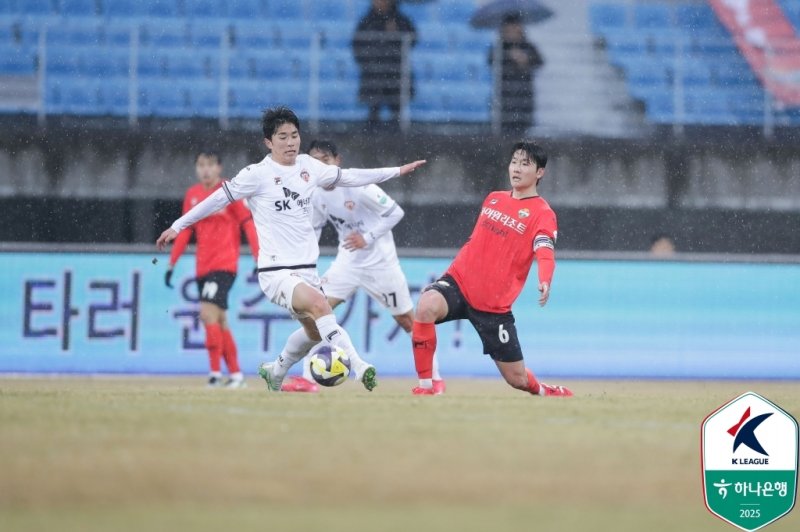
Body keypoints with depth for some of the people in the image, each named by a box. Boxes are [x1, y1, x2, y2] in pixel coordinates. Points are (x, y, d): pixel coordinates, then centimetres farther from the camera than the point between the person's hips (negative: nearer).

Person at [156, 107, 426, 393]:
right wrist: (178, 226, -1)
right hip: (276, 271, -7)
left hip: (307, 270, 7)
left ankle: (275, 371, 45)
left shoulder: (307, 166, 7)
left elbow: (348, 177, 19)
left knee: (314, 331, 20)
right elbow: (220, 198, -4)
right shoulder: (257, 174, -10)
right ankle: (358, 366, -36)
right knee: (318, 303, -32)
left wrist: (397, 171, 22)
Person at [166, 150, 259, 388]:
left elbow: (248, 223, -5)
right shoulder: (192, 195, 11)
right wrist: (171, 264, 12)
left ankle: (216, 372, -16)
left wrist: (259, 258, -12)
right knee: (220, 321, 9)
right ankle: (235, 374, 18)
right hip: (203, 267, 6)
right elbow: (185, 231, 16)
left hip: (224, 265, -6)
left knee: (208, 313, -20)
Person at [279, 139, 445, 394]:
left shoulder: (358, 186, -20)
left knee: (407, 320, 3)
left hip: (380, 261, -5)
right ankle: (308, 379, -8)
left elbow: (395, 212, -18)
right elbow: (313, 228, 11)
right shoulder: (316, 194, -2)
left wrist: (368, 238, -24)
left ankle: (434, 378, 17)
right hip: (348, 262, 5)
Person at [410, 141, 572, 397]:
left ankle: (542, 390, 40)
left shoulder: (542, 213, -6)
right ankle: (425, 385, -21)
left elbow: (545, 253, -24)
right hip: (460, 280, 3)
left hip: (494, 305, -3)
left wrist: (545, 282, -44)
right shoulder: (493, 199, 12)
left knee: (518, 379, 3)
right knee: (426, 306, -32)